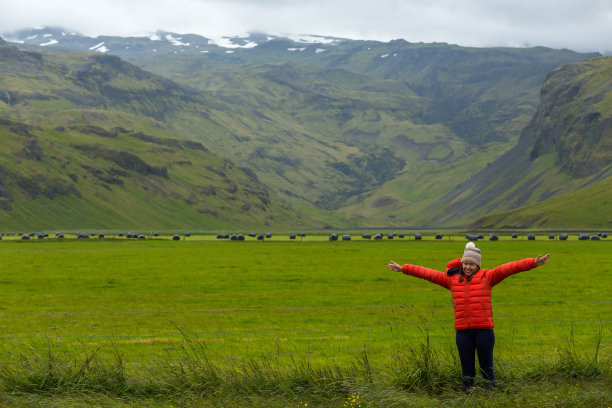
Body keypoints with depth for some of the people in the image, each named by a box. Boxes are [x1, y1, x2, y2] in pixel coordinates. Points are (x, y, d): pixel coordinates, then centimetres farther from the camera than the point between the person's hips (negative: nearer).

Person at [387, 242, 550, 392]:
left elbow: (509, 268, -8)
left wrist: (533, 263, -18)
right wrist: (403, 268, 17)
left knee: (487, 368, 2)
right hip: (463, 331, 3)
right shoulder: (452, 280, 12)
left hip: (484, 330, -3)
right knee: (467, 370, 8)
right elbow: (428, 273, 15)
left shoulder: (487, 277, 3)